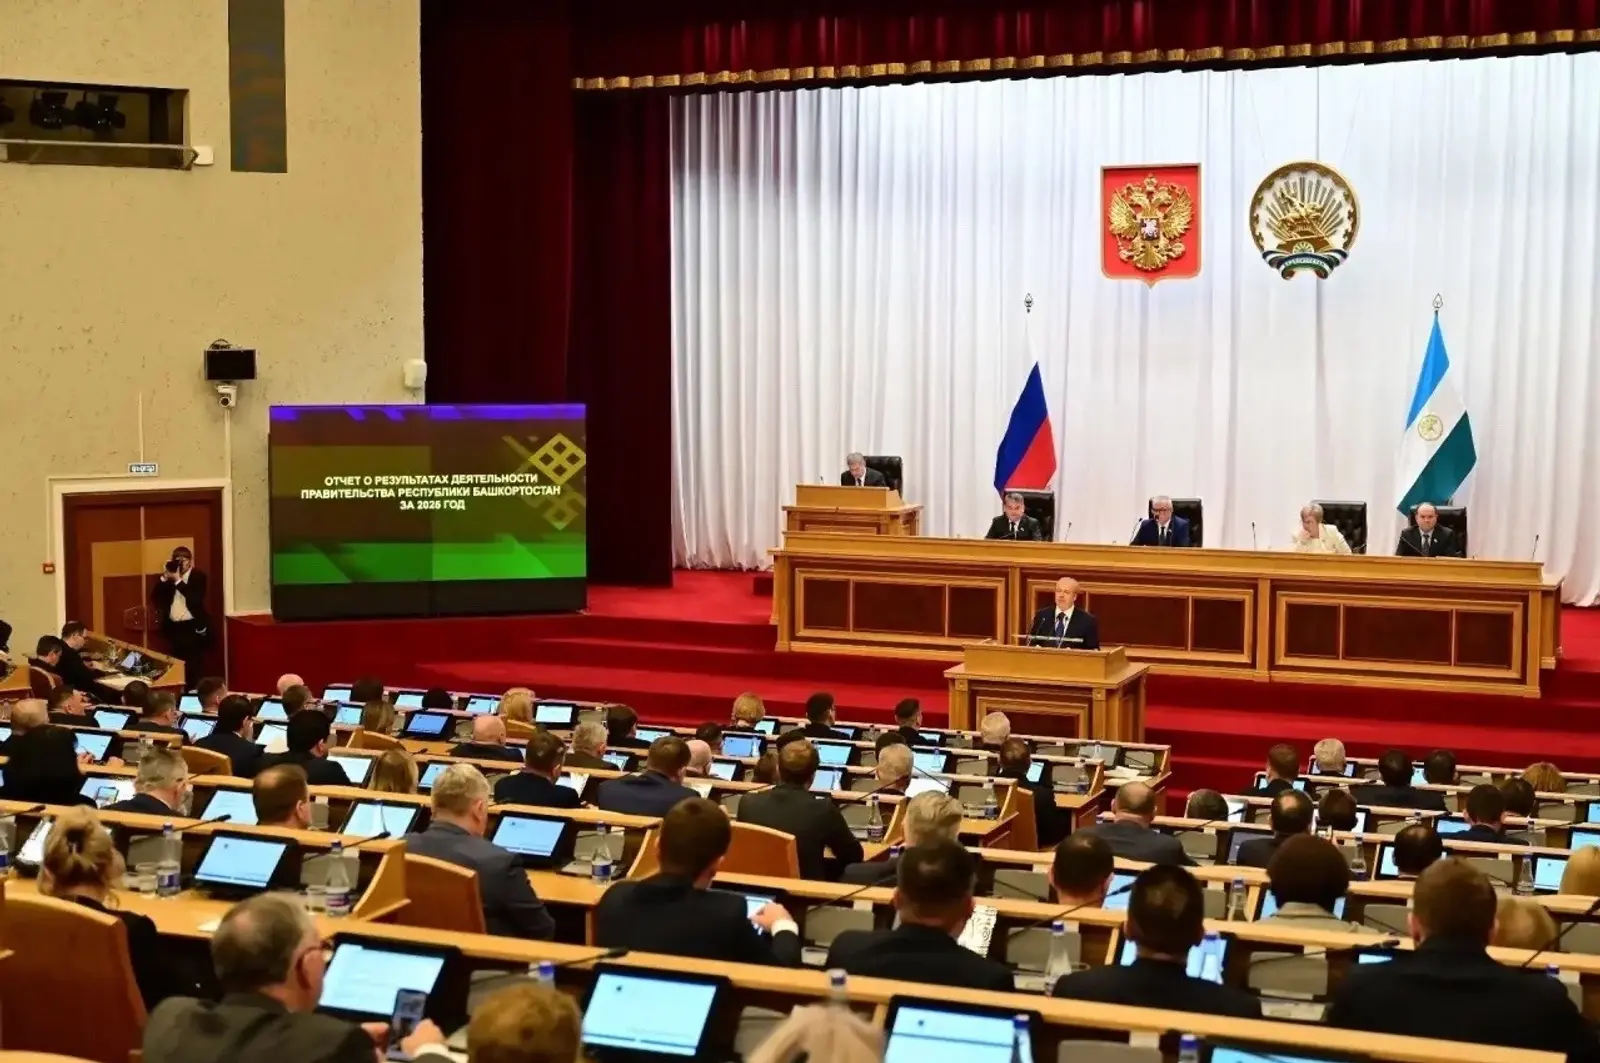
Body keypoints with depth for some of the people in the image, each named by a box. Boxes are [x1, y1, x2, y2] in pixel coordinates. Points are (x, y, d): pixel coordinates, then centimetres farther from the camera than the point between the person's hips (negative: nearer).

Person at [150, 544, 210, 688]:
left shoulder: (198, 576, -4)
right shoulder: (168, 577, 9)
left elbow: (196, 598, -19)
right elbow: (155, 598, 1)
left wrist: (178, 580, -20)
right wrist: (165, 577, -9)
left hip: (193, 627, -5)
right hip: (173, 628, 5)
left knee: (193, 666, -6)